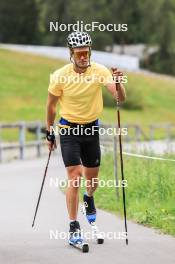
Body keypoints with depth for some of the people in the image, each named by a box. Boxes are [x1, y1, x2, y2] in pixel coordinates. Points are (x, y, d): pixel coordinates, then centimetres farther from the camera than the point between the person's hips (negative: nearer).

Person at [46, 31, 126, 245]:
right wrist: (49, 134, 5)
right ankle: (74, 227, -9)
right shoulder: (60, 76, -13)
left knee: (92, 178, 12)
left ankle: (89, 198, 49)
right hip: (69, 129, -2)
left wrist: (118, 83, -39)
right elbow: (51, 106, 1)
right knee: (74, 177, -13)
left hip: (92, 128, 2)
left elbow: (120, 98, -19)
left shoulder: (100, 71, -11)